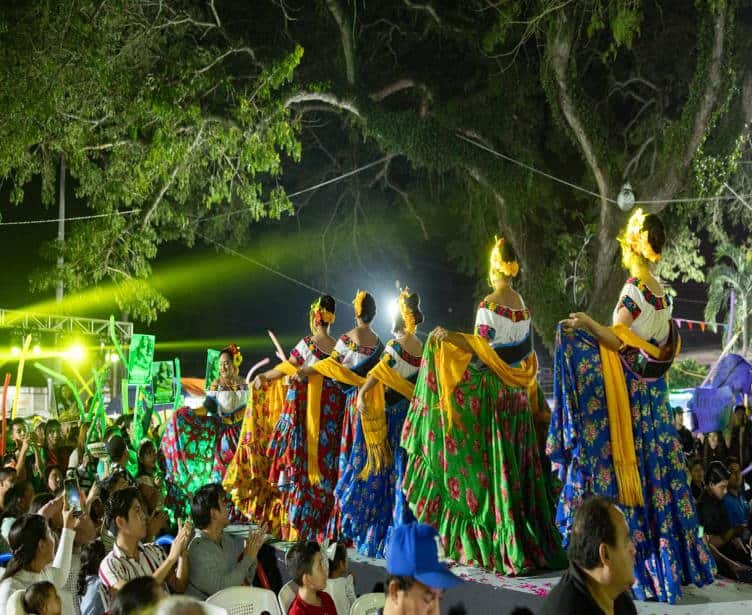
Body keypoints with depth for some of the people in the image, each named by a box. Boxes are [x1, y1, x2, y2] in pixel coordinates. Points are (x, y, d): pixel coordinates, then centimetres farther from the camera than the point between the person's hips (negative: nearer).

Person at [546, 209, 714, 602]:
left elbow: (620, 343, -18)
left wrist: (591, 326, -27)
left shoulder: (635, 288, -13)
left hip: (630, 390, -8)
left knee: (627, 466, -5)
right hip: (653, 389, 8)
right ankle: (672, 555, 18)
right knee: (656, 465, 12)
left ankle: (634, 560, -3)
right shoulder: (663, 294, 11)